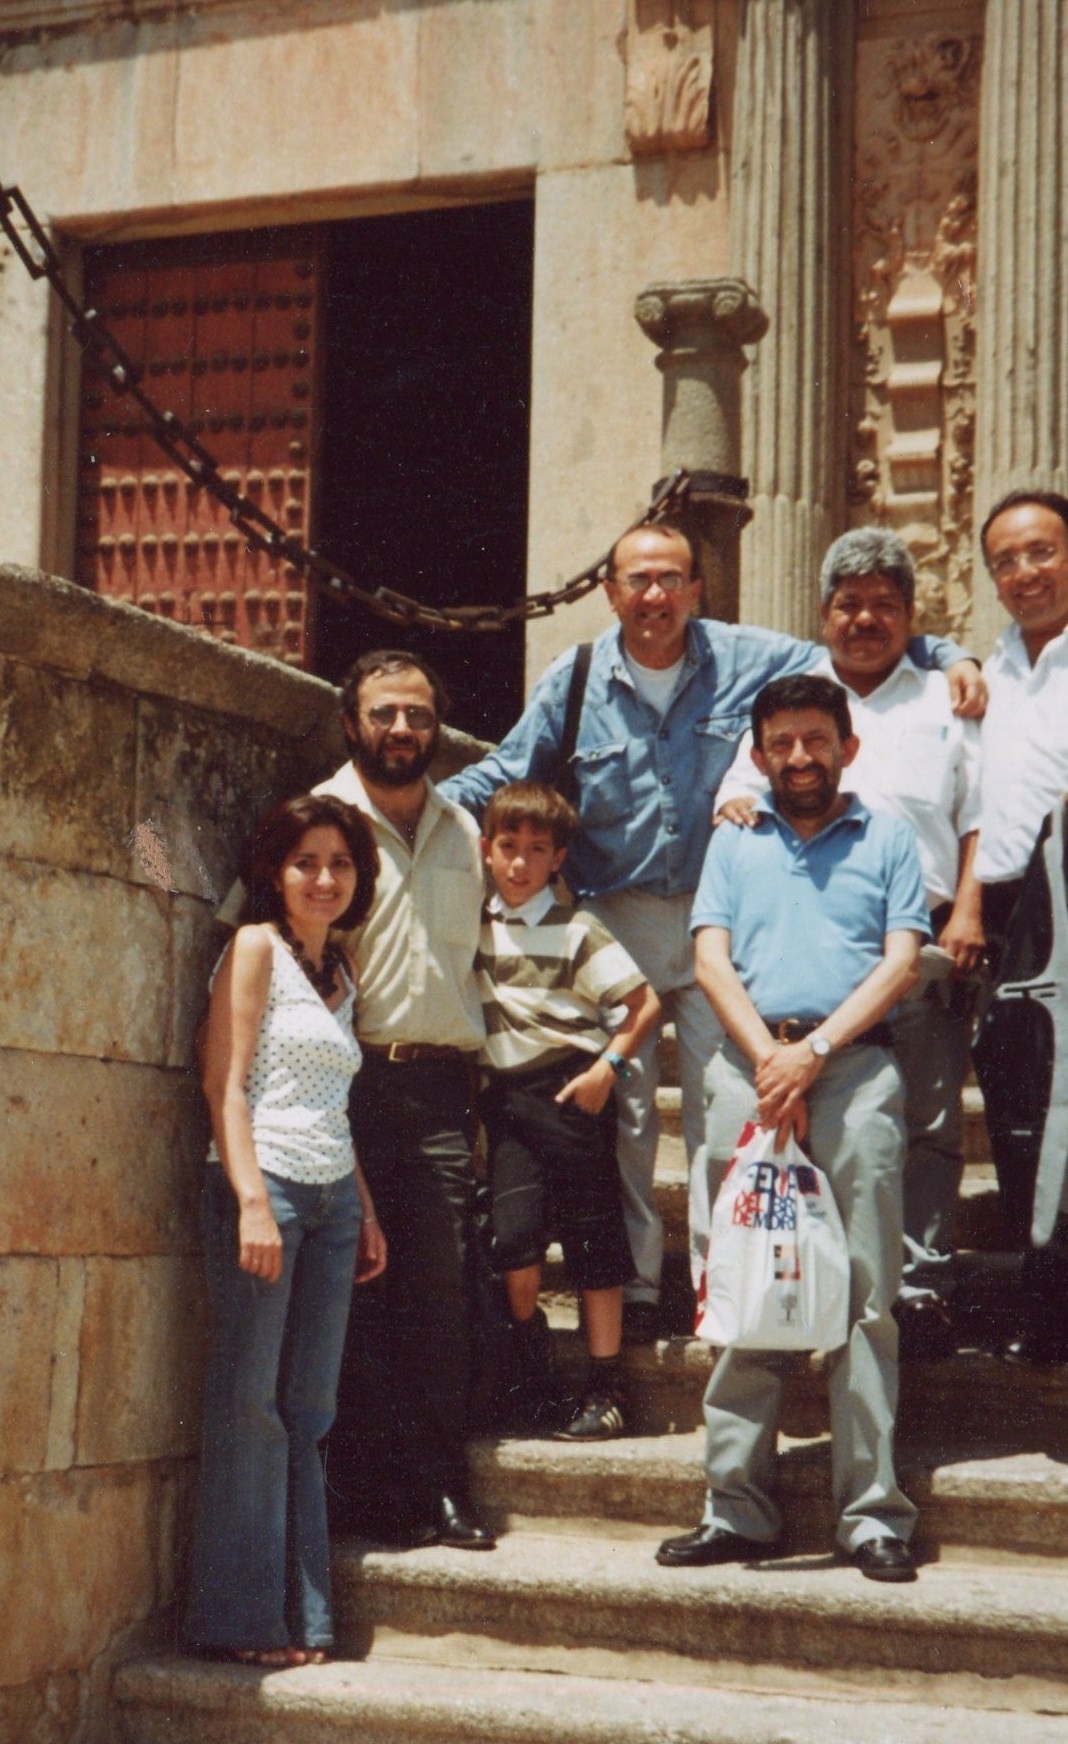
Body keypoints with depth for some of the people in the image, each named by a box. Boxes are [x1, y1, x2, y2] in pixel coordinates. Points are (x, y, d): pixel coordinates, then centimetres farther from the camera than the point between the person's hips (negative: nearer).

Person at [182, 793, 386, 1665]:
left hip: (333, 1199, 7)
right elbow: (224, 1081, -9)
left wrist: (366, 1211, 17)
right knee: (249, 1404, -5)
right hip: (264, 1184, -7)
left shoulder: (339, 974, 19)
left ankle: (303, 1617, 8)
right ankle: (239, 1619, 0)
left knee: (308, 1409, 5)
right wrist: (254, 1202, -18)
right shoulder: (257, 948, -2)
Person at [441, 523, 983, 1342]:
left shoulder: (748, 659, 0)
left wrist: (946, 655, -3)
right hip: (614, 926, 1)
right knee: (621, 1113, 4)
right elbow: (504, 775, 10)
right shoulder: (575, 682, 2)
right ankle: (632, 1284, 14)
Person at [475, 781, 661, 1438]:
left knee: (594, 1237, 1)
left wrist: (607, 1068, -11)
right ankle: (532, 1344, 18)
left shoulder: (575, 930, -4)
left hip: (572, 1089, -3)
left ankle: (606, 1385, 7)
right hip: (507, 1094, 3)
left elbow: (646, 1004, -4)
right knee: (513, 1236, -9)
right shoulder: (473, 926, 7)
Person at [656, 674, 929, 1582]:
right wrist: (769, 1058, -7)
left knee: (865, 1294, -6)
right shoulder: (734, 844, 22)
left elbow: (901, 961, 5)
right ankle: (738, 1510, 2)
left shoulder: (887, 836, 16)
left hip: (854, 1060, -2)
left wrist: (815, 1049, -8)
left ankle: (874, 1514, -5)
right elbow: (712, 961, 10)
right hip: (751, 1060, 2)